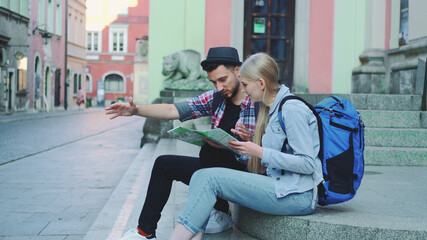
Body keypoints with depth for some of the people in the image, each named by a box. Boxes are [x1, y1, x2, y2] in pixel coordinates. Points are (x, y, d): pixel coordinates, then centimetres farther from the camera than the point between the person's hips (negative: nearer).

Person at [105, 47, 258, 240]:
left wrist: (249, 140, -35)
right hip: (214, 167, 8)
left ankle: (221, 214, -9)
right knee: (164, 164, 9)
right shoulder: (216, 97, 3)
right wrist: (136, 110, -11)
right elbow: (173, 111, -1)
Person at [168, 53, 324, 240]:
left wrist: (259, 152, -17)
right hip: (278, 185, 9)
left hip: (298, 195, -9)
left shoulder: (292, 109, -13)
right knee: (200, 176, -5)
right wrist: (241, 146, 5)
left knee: (211, 178, -19)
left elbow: (308, 164, -18)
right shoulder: (272, 108, 16)